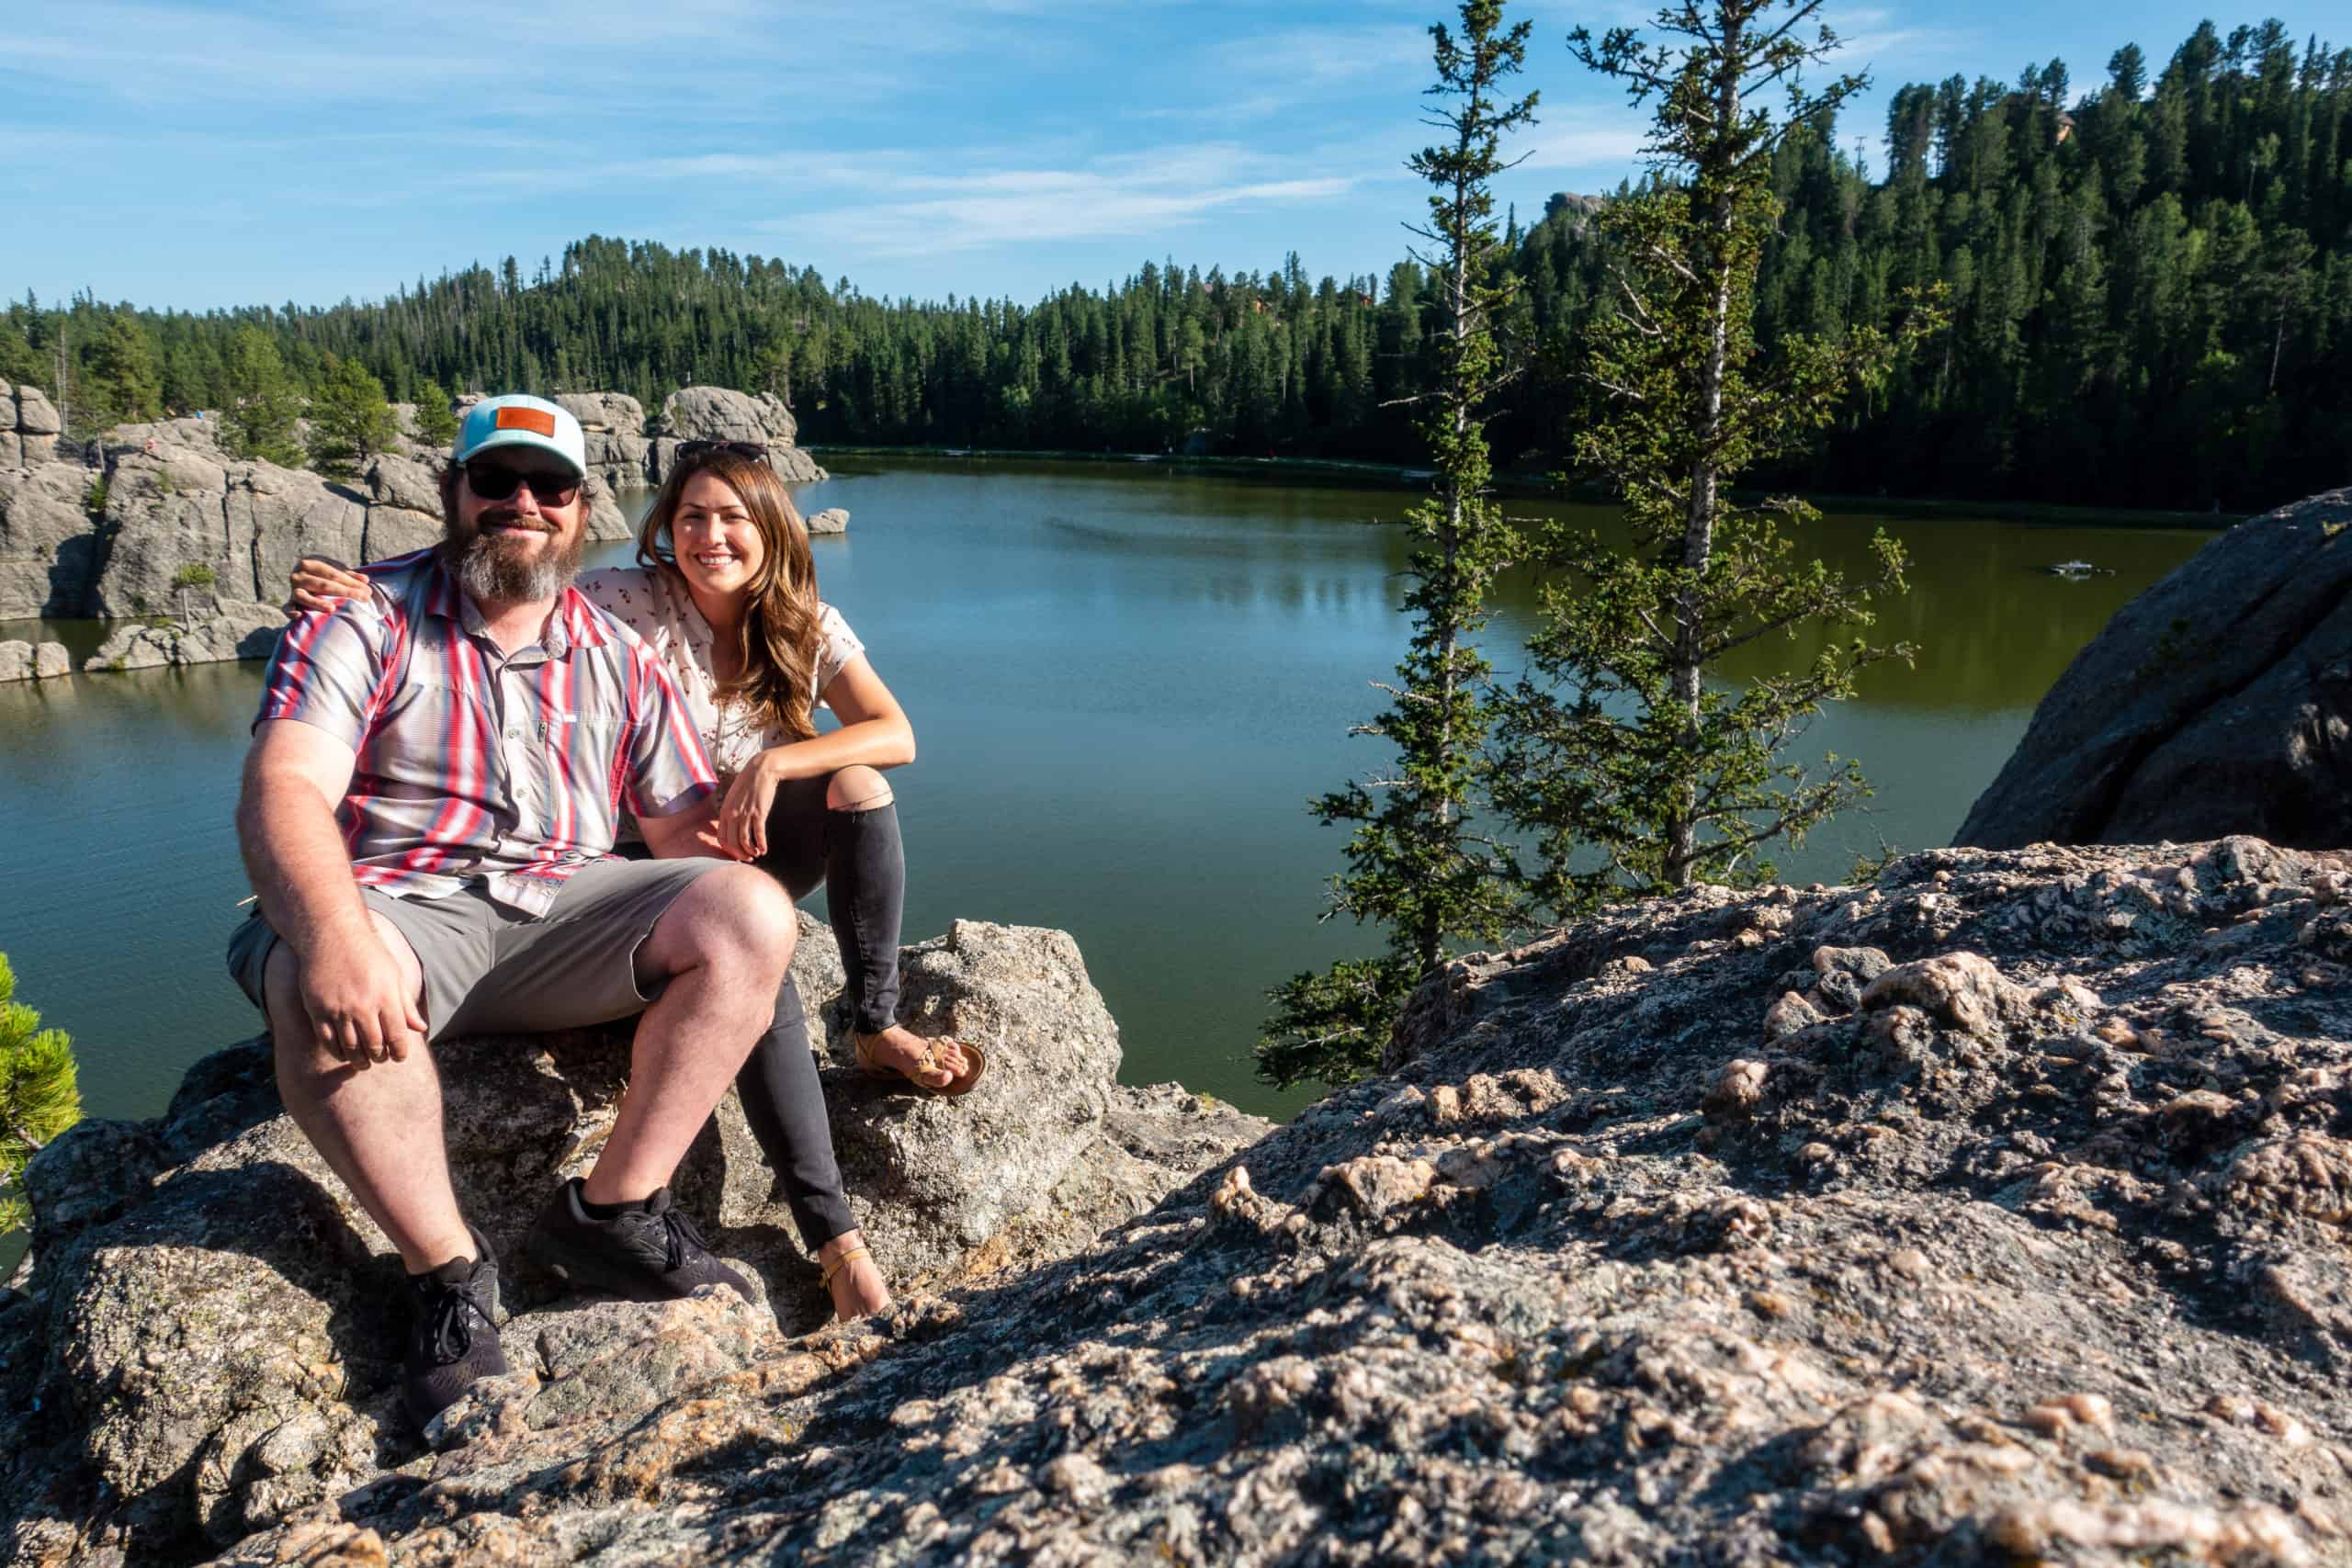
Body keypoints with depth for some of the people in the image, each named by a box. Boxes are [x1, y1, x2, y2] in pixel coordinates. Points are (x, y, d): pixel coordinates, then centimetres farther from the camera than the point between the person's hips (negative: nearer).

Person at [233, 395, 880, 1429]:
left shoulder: (617, 655, 13)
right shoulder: (367, 618, 1)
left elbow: (690, 827, 11)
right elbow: (281, 790, -16)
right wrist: (334, 938, -36)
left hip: (562, 915, 4)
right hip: (397, 908, -3)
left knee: (752, 913, -20)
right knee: (316, 985, -37)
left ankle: (610, 1211, -12)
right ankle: (447, 1268, -16)